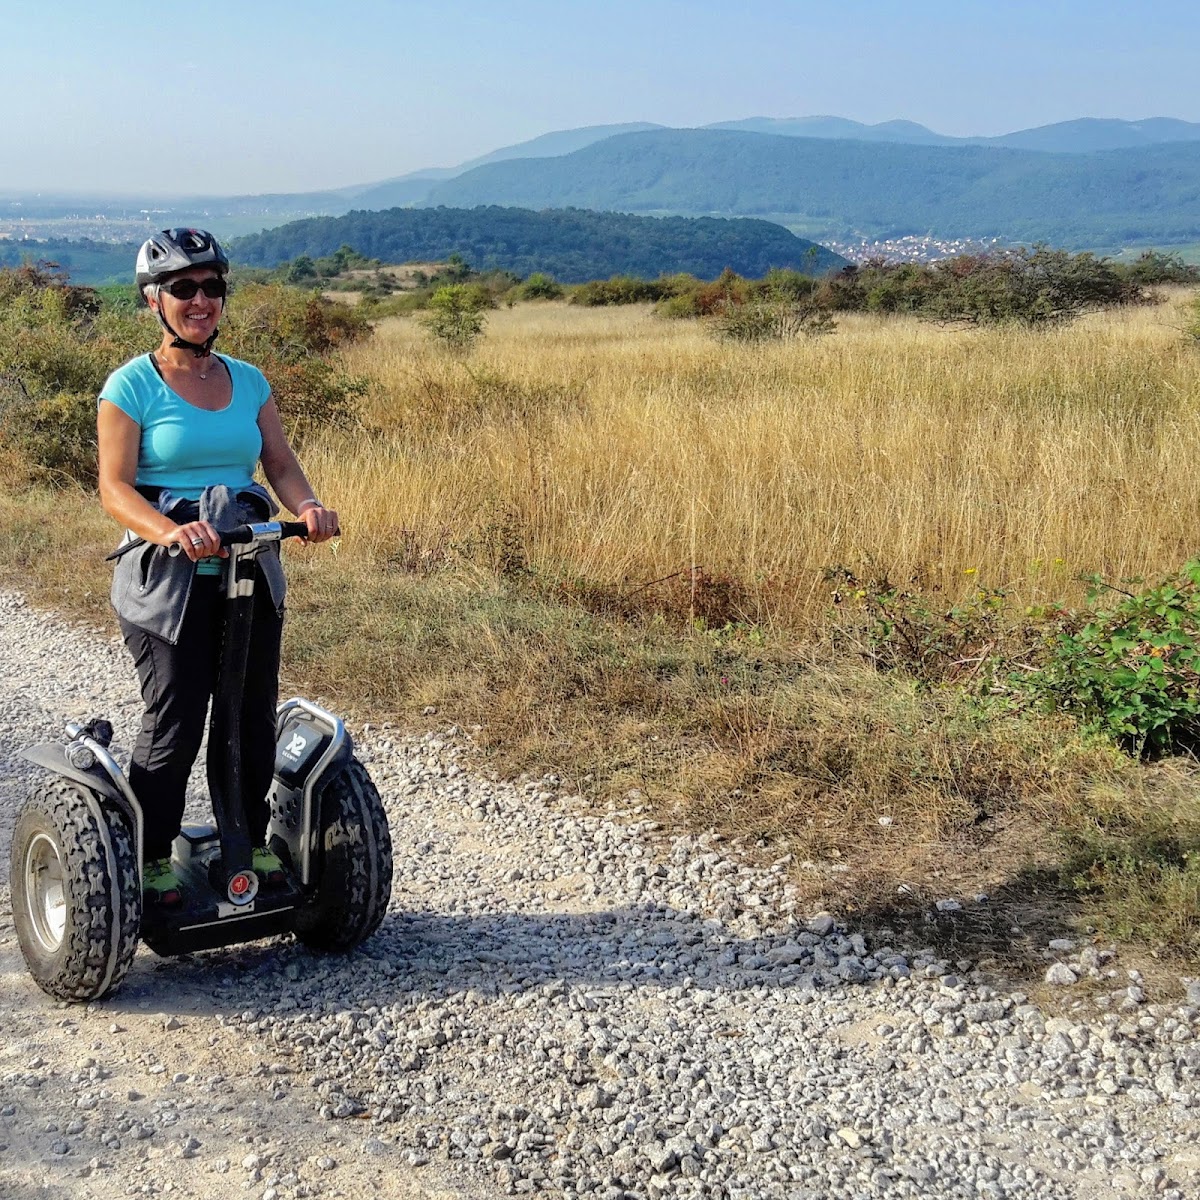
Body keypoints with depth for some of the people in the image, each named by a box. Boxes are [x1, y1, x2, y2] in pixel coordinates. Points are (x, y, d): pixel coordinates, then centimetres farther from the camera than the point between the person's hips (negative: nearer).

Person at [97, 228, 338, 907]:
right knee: (175, 724, -2)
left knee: (254, 716, 9)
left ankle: (251, 846, 25)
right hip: (167, 577, -4)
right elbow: (115, 486, -12)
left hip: (249, 570, 5)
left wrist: (307, 506, -18)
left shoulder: (248, 381, 10)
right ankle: (151, 863, 14)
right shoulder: (133, 385, -5)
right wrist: (171, 533, -30)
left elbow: (280, 462, 4)